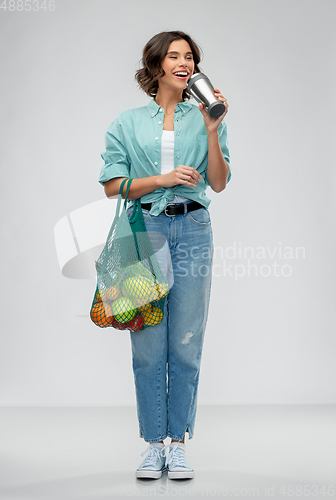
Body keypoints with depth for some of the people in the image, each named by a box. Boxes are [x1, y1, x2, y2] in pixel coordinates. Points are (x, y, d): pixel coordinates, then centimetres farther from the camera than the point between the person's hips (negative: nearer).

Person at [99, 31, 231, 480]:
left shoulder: (205, 118, 11)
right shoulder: (128, 122, 9)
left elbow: (219, 183, 4)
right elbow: (112, 185, 3)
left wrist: (212, 131, -7)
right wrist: (163, 179, -8)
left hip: (193, 230, 1)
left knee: (186, 342, 1)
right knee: (148, 343, 0)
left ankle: (179, 443, 10)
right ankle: (153, 443, 10)